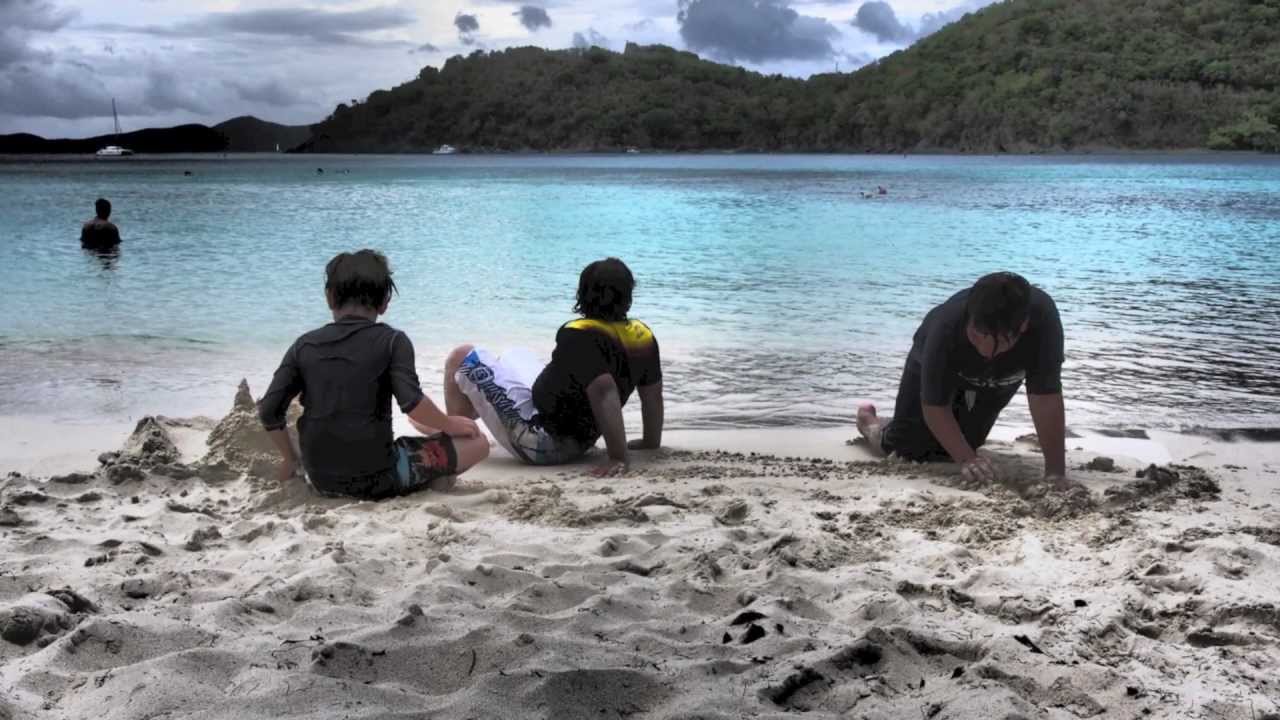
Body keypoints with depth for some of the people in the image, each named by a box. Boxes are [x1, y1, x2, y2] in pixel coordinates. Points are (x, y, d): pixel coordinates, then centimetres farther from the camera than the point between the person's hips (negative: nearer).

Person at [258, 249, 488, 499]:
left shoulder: (304, 346, 4)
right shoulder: (391, 341, -7)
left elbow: (269, 411, -1)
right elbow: (412, 402, -19)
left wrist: (290, 459, 13)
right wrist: (450, 425, -2)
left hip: (321, 480, 5)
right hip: (376, 479, -5)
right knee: (477, 442, 5)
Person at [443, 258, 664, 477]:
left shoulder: (579, 336, -26)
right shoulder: (644, 337, -4)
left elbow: (604, 393, -37)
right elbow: (653, 394, 3)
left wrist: (618, 457, -35)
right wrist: (651, 442, 17)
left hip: (540, 443, -9)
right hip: (578, 443, 9)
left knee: (462, 358, 0)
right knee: (518, 357, 29)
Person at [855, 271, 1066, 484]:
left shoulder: (1043, 318, -45)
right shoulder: (946, 326, -45)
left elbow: (1046, 398, -41)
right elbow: (935, 406, -34)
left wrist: (1055, 473, -42)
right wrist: (967, 459, -44)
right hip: (938, 366, -2)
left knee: (944, 450, 9)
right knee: (907, 447, 0)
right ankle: (867, 420, 35)